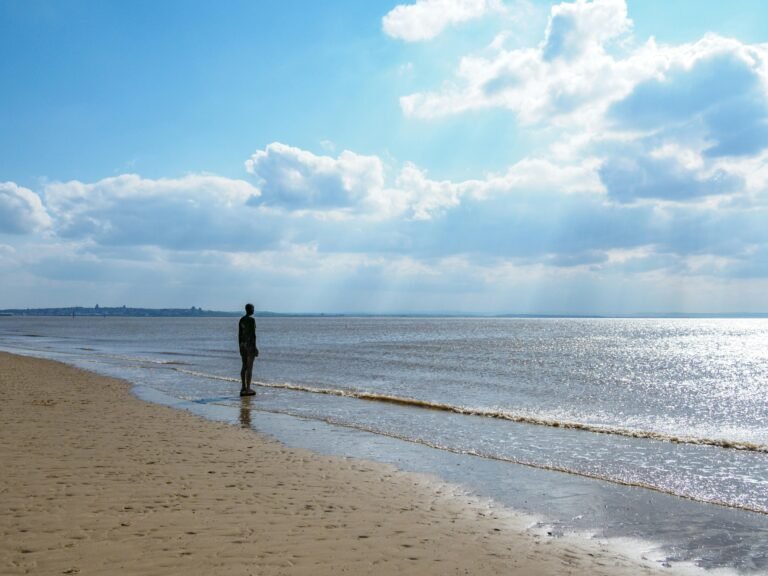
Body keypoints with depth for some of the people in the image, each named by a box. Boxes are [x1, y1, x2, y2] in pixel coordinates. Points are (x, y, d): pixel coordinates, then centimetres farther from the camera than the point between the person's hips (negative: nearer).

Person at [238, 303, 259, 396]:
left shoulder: (241, 320, 11)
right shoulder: (252, 319, -13)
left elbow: (239, 334, 13)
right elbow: (253, 334, -17)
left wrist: (240, 346, 19)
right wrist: (255, 347, -15)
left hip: (243, 344, 8)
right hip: (250, 344, -8)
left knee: (244, 367, 11)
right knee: (250, 367, -5)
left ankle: (243, 388, 11)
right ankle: (247, 389, -6)